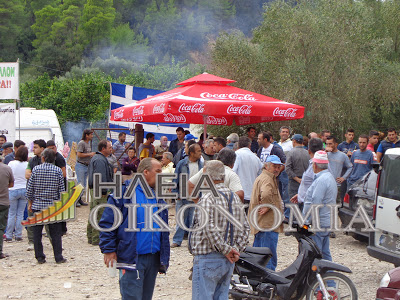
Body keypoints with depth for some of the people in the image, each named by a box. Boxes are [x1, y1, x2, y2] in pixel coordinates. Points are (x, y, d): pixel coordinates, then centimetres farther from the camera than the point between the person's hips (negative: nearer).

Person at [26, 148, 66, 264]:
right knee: (56, 233, 6)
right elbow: (61, 190, -2)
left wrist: (30, 203, 12)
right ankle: (58, 257, 6)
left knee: (37, 233, 9)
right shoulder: (58, 170, -3)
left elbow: (29, 188, 0)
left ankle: (40, 257, 11)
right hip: (53, 206, 0)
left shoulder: (36, 169, -3)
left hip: (37, 205, 0)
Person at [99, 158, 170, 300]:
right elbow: (107, 222, -8)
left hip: (153, 258, 7)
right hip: (131, 259, -7)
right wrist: (109, 250, -12)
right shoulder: (125, 192, -8)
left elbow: (164, 229, 20)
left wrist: (164, 257, 16)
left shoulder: (158, 196, 14)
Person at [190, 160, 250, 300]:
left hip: (207, 259, -8)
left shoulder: (208, 198, -14)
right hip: (228, 262, 8)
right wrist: (236, 249, 5)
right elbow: (245, 228, 13)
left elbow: (209, 228, -24)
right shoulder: (235, 198, 11)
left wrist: (226, 250, -16)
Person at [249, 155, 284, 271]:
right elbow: (266, 194, -34)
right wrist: (268, 206, -19)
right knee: (270, 259, -11)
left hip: (260, 225, 11)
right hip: (268, 225, -11)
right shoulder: (267, 179, -13)